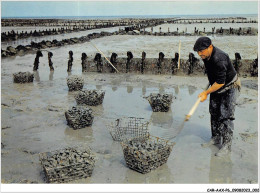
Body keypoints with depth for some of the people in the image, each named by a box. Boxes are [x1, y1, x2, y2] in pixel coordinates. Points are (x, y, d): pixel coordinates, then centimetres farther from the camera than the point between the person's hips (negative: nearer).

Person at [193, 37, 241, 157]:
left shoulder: (219, 59, -34)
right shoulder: (206, 55, -6)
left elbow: (221, 82, -32)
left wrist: (206, 93, -26)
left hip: (229, 87, -9)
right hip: (216, 86, 9)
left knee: (225, 115, -9)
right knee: (214, 112, 12)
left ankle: (226, 146, -1)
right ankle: (216, 138, 26)